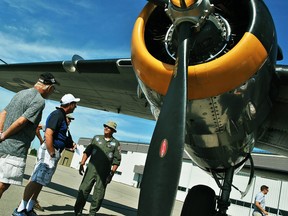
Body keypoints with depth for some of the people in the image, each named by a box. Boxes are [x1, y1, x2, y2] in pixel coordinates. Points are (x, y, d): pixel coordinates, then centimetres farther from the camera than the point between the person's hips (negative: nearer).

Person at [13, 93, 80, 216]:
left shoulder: (61, 115, 18)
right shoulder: (58, 114, -13)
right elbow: (48, 135, -22)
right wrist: (52, 154, -19)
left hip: (54, 152, 10)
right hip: (49, 152, -10)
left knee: (41, 182, 12)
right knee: (37, 181, -7)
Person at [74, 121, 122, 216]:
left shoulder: (116, 143, 5)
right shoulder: (96, 138, 11)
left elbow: (116, 160, 1)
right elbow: (87, 151, 10)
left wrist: (112, 173, -6)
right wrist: (82, 163, 0)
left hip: (104, 173, -1)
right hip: (91, 169, 1)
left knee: (98, 195, 3)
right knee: (83, 190, -1)